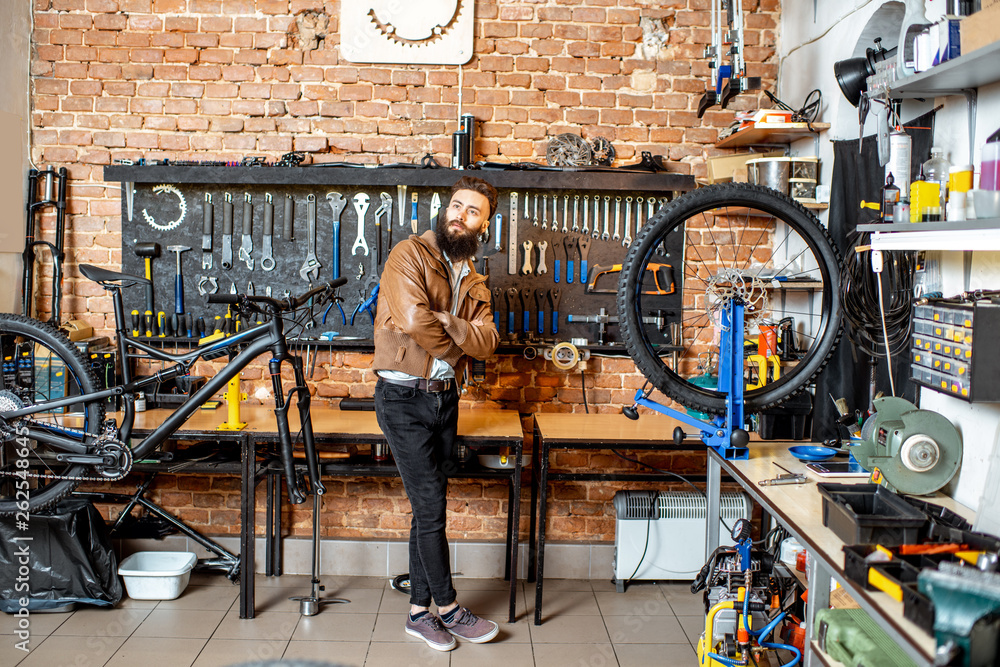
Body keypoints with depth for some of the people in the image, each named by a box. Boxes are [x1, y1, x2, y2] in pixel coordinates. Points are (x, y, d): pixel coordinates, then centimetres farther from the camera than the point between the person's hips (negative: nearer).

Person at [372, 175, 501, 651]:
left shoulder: (474, 281, 13)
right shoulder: (411, 255, -8)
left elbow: (487, 342, -2)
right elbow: (414, 320, -23)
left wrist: (445, 319, -19)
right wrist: (457, 344, -6)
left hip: (444, 398, 7)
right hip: (403, 398, -6)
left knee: (429, 509, 10)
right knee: (430, 507, -4)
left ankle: (420, 612, 20)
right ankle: (448, 609, 11)